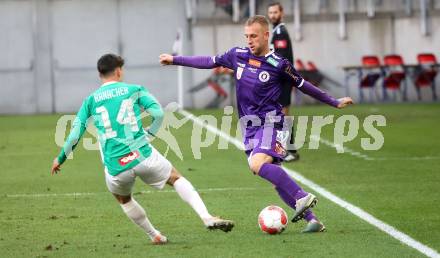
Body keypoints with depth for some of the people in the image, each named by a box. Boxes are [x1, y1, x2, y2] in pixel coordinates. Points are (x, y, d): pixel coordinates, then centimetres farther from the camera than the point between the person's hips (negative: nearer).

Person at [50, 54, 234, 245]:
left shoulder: (90, 101, 10)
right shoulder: (134, 90, 7)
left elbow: (75, 134, 6)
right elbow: (158, 113, -4)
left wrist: (60, 159, 18)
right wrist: (150, 133, 14)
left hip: (115, 169, 1)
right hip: (143, 156, -1)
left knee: (123, 199, 31)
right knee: (177, 179, 18)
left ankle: (155, 236, 34)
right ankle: (207, 218, 0)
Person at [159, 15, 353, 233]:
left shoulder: (278, 65, -5)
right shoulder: (238, 55, 7)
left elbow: (302, 86, 7)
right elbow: (209, 62, 19)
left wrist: (334, 102, 13)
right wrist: (175, 60, 22)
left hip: (269, 123, -6)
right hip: (249, 127, 6)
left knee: (257, 164, -30)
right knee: (275, 178, 1)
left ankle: (302, 198, -28)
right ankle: (311, 219, 2)